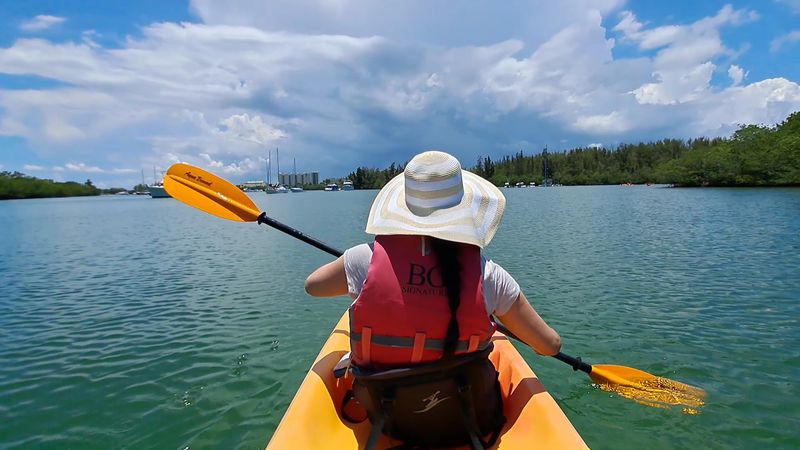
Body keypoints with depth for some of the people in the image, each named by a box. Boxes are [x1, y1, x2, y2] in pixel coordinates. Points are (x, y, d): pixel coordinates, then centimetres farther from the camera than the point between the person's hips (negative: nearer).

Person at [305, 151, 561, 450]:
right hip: (470, 425, 0)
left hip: (386, 420, 1)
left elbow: (312, 285, 2)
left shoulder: (367, 259, -19)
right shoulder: (487, 275, -20)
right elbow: (551, 346, -7)